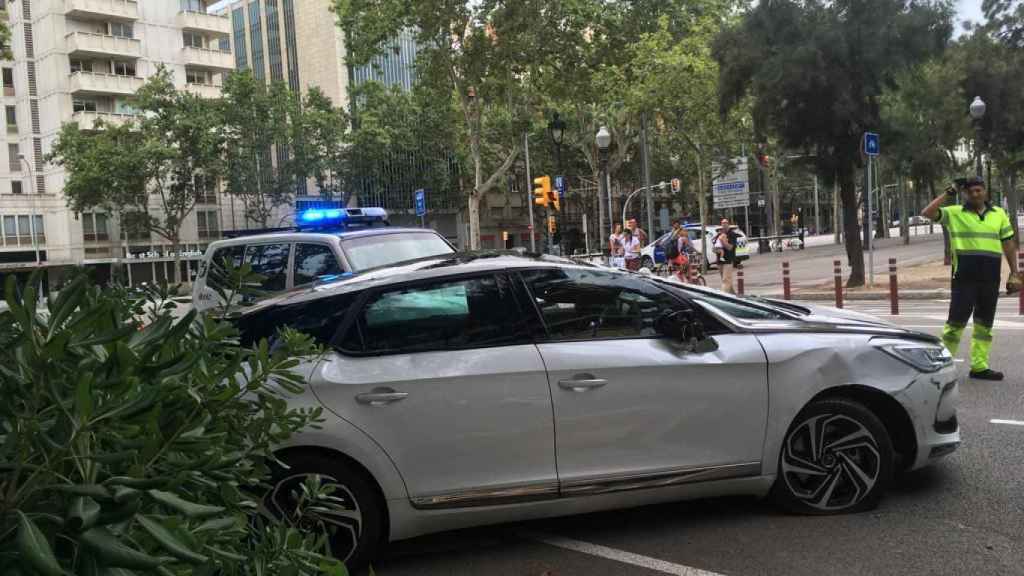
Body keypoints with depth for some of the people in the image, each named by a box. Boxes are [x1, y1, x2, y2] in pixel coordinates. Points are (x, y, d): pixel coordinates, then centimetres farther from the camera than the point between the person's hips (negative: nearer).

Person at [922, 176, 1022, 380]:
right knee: (957, 320, -5)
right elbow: (927, 213, -13)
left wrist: (1014, 274, 7)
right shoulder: (955, 213, 0)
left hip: (990, 278, 4)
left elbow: (1009, 244, 13)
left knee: (984, 323, 10)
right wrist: (947, 194, -12)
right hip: (964, 277, -4)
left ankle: (979, 366, 17)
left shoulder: (999, 214, 11)